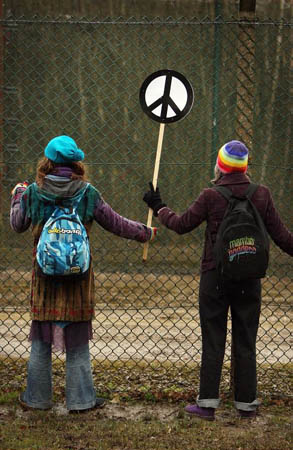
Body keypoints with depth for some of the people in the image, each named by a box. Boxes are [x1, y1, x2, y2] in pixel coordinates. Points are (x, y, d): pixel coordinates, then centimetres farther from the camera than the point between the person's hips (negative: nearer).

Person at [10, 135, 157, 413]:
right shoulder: (88, 194, -7)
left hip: (45, 275, 1)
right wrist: (146, 233, 18)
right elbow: (116, 224, 1)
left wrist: (18, 195, 28)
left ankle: (37, 398, 19)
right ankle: (80, 399, 14)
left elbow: (17, 225, 11)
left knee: (41, 340, 12)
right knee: (77, 341, 8)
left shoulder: (33, 193, -5)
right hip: (78, 276, -1)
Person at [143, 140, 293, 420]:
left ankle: (207, 403, 6)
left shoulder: (211, 196, -10)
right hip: (249, 278, 2)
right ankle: (246, 404, 14)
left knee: (213, 342, 5)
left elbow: (181, 225, 0)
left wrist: (158, 207, 16)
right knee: (245, 343, 10)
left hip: (215, 276, -2)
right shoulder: (261, 194, -2)